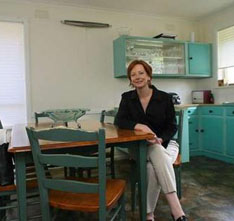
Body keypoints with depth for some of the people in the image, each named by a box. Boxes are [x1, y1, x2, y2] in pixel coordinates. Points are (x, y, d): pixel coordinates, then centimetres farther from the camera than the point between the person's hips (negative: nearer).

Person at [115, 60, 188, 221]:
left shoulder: (165, 98, -5)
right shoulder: (127, 98, 1)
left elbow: (172, 126, -3)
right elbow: (119, 121, -11)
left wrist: (160, 140, -24)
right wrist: (140, 126, -30)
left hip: (165, 143, 0)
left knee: (153, 167, -34)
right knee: (157, 154, -33)